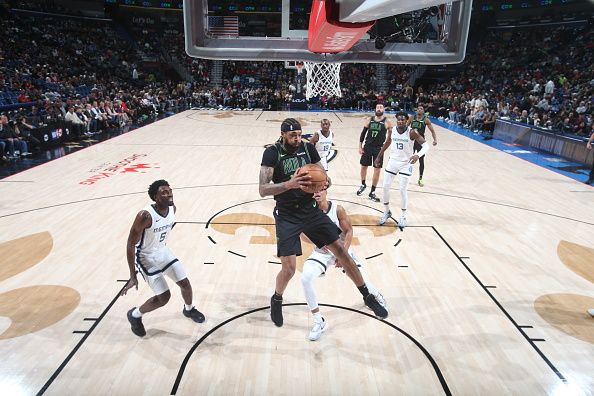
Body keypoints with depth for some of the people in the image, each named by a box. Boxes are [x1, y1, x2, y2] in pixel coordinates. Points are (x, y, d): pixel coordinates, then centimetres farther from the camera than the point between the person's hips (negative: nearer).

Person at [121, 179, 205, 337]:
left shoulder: (172, 209, -12)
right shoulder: (145, 216, -32)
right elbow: (130, 245, -24)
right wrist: (133, 276, -23)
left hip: (163, 252, 6)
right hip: (146, 257, -6)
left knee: (185, 283, 8)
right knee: (164, 297, -8)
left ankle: (188, 309, 39)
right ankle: (135, 315, 19)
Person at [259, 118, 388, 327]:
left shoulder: (308, 148, 0)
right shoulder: (272, 153, -12)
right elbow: (263, 190, -21)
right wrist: (289, 184, -36)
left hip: (310, 210, 4)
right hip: (287, 216, -3)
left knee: (341, 249, 3)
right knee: (288, 269, -9)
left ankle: (368, 296, 20)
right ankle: (276, 300, 26)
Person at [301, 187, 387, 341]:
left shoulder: (338, 210, -16)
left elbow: (349, 231, -9)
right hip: (322, 252, 1)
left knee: (361, 278, 4)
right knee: (305, 278, -24)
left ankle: (377, 297, 45)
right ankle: (319, 322, -8)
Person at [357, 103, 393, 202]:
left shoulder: (387, 122, -5)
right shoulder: (370, 120, 3)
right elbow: (363, 133, 7)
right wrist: (360, 146, 2)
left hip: (379, 148, -2)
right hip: (367, 146, 3)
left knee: (377, 171, 0)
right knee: (363, 167, 13)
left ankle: (372, 193, 12)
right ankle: (363, 185, 40)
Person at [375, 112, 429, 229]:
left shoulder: (412, 132, -18)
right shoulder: (392, 130, -6)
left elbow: (425, 145, -19)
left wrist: (418, 155, -39)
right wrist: (379, 156, 16)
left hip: (406, 164, -4)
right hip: (393, 161, 4)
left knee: (403, 190, -4)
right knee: (386, 187, 3)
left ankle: (403, 216, 12)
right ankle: (386, 212, 23)